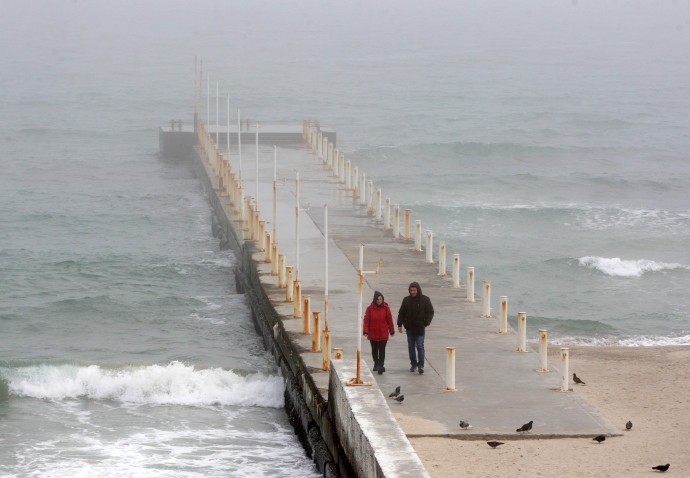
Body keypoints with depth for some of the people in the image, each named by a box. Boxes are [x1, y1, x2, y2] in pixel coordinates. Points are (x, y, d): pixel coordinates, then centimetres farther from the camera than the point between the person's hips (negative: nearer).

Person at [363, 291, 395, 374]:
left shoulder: (386, 308, -2)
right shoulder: (370, 309, -4)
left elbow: (389, 320, 5)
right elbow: (366, 320, -3)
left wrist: (392, 331, 9)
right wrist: (366, 331, -11)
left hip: (383, 334, -2)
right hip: (373, 334, 2)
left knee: (382, 350, -10)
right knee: (374, 350, 15)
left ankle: (380, 365, -13)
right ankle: (376, 364, 33)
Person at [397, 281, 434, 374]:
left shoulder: (425, 300, 0)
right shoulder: (406, 300, 6)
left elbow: (430, 312, 3)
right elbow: (401, 313, 11)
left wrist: (426, 323, -7)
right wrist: (400, 324, 3)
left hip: (420, 328, -3)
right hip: (409, 327, 3)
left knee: (420, 346, -8)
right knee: (411, 347, 7)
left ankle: (420, 365, -9)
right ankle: (413, 364, 17)